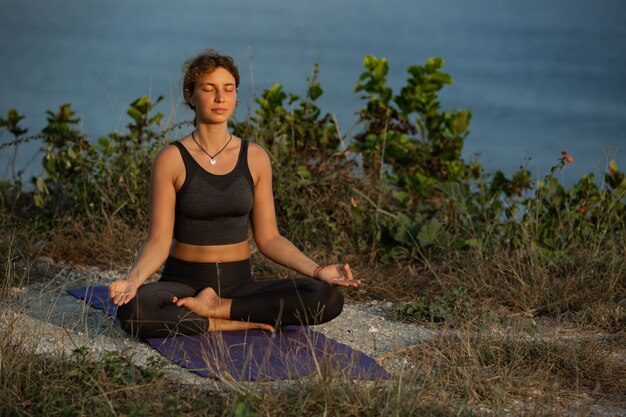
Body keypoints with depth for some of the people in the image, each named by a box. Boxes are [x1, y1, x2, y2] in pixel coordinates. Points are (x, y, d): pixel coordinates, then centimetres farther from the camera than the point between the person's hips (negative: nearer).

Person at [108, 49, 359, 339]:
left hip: (239, 283, 3)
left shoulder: (255, 158, 3)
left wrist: (317, 270, -9)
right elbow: (158, 242, -8)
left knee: (329, 298, -23)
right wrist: (132, 280, -28)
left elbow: (268, 238, 6)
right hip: (183, 283, -3)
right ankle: (233, 323, -20)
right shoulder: (172, 159, -6)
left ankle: (217, 307, -13)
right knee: (132, 310, -38)